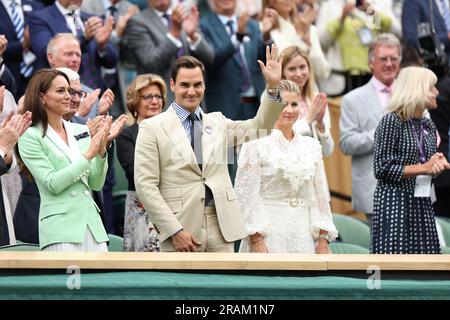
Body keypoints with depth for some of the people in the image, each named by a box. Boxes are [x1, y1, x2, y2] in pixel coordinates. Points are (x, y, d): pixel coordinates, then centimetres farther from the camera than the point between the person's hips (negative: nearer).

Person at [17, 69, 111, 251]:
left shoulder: (81, 131, 12)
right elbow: (53, 183, -10)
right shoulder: (31, 137, -2)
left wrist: (101, 151, -4)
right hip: (60, 228, -5)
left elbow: (96, 184, 11)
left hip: (92, 222, 5)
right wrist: (88, 155, -11)